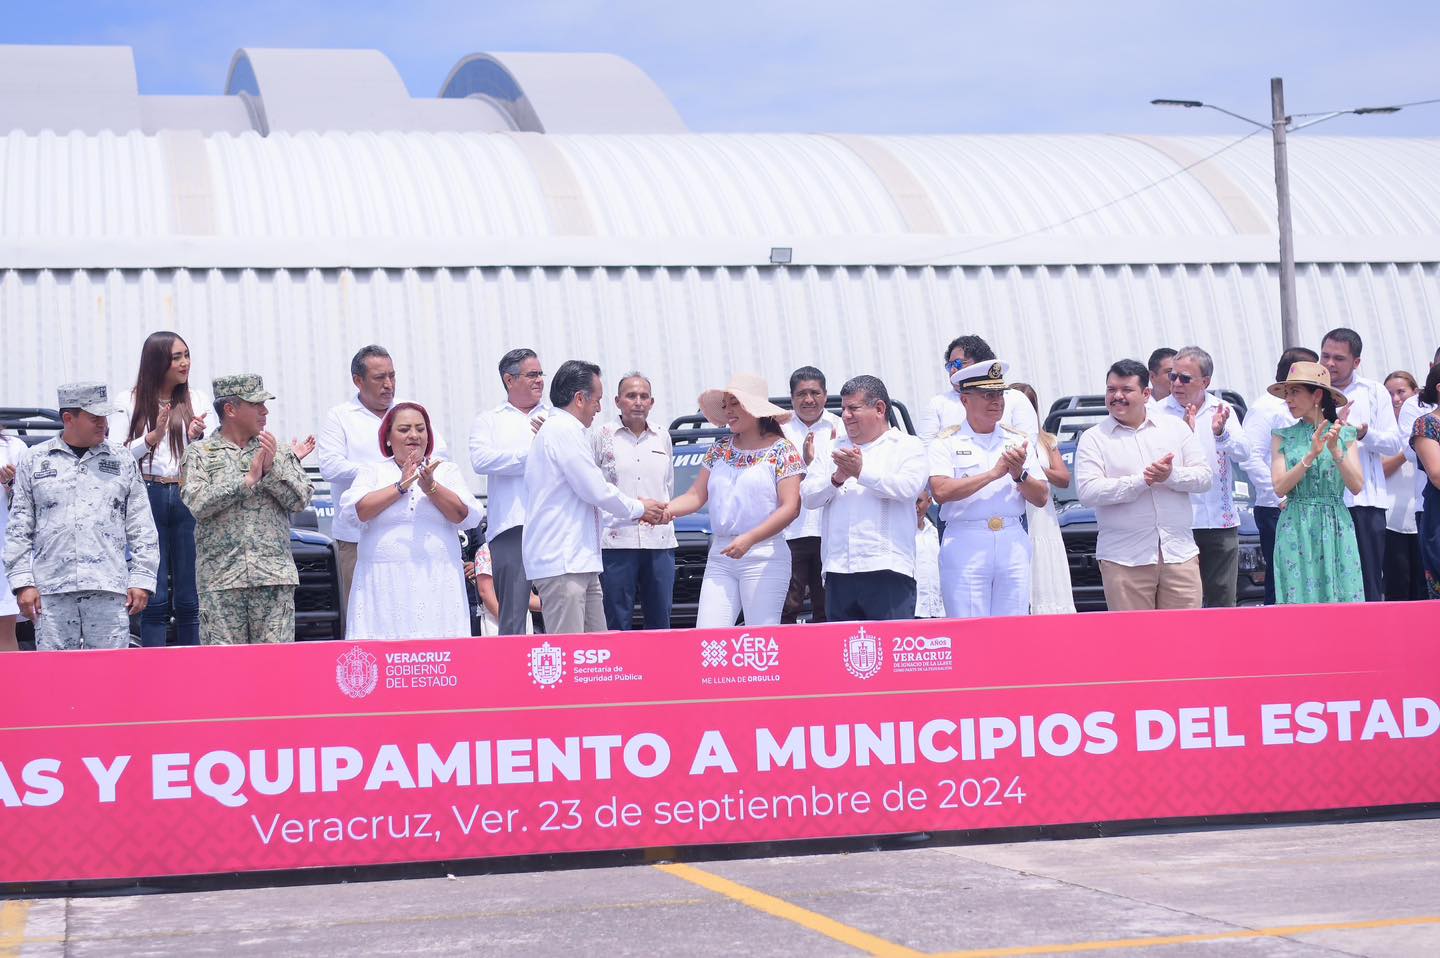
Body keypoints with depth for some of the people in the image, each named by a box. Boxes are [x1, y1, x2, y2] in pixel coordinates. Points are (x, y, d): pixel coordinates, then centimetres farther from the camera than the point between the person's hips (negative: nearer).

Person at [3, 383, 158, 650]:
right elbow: (18, 529, 10)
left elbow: (142, 528, 10)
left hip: (110, 589, 0)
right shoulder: (34, 461, 11)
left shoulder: (123, 460, 12)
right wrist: (22, 582, 1)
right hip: (51, 590, 0)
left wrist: (141, 580, 2)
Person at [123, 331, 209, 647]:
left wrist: (197, 437, -17)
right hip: (147, 498, -2)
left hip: (188, 498, 2)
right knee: (155, 599, -2)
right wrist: (153, 437, -15)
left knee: (189, 599, 3)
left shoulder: (197, 400, 10)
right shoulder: (131, 402, 4)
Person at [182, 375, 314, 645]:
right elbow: (197, 503, -8)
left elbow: (301, 499, 5)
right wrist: (247, 480, -10)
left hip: (274, 574, 2)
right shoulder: (199, 453, 7)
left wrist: (272, 470, -9)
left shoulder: (279, 452, 14)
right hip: (220, 578, -2)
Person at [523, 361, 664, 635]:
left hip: (578, 561, 11)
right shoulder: (564, 431, -11)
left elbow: (589, 488, 26)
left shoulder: (557, 429, 22)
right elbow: (596, 490, -12)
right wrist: (638, 508, 4)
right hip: (562, 562, -11)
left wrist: (636, 506, 19)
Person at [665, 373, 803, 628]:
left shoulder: (782, 450, 0)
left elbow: (790, 507, -9)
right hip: (720, 557, 5)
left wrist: (749, 539, -20)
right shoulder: (719, 450, 16)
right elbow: (696, 496, 11)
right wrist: (667, 509, -11)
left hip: (764, 557, -5)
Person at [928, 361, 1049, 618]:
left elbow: (1042, 498, 11)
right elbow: (941, 491, -14)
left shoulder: (1018, 441, 14)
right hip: (965, 545, -3)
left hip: (1013, 543, 4)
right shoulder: (946, 443, 3)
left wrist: (1019, 474, -8)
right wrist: (994, 473, -11)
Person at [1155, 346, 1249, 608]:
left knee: (1223, 601, 8)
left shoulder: (1223, 410, 10)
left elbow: (1243, 453, -2)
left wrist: (1221, 433, -20)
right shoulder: (1160, 414, -1)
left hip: (1221, 520, 3)